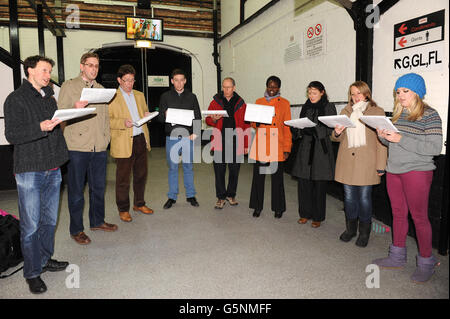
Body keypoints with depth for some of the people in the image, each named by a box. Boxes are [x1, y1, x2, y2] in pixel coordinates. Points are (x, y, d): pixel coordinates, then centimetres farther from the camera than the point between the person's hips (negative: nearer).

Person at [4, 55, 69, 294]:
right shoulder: (16, 99, -4)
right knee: (31, 225, 0)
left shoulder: (49, 97, 16)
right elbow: (11, 134, -12)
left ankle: (45, 260, 31)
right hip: (30, 170, -6)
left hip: (53, 169, 6)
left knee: (49, 219, 15)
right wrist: (40, 128, -26)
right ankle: (32, 273, 13)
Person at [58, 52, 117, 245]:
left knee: (98, 187, 13)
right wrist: (75, 109, -21)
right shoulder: (69, 86, 3)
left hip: (99, 147, 5)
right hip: (77, 146, -5)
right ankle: (76, 229, 14)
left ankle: (97, 221, 30)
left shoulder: (100, 89, 19)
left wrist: (106, 137, 9)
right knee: (76, 190, 2)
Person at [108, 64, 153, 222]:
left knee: (141, 174, 14)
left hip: (141, 140, 6)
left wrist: (147, 115, 2)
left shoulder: (139, 95, 16)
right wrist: (123, 123, -22)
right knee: (123, 178, 2)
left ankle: (139, 204, 30)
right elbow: (108, 120, -6)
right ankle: (123, 209, 17)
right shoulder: (112, 97, -2)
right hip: (124, 143, -5)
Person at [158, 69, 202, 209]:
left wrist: (195, 132, -7)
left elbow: (198, 117, 8)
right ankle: (172, 197, 17)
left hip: (188, 137, 0)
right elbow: (160, 117, 5)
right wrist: (165, 115, -19)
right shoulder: (165, 96, 7)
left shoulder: (191, 97, 9)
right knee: (173, 167, 6)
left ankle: (190, 195, 19)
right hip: (172, 137, 0)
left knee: (188, 167, 7)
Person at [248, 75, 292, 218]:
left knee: (277, 177, 4)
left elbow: (287, 127, 4)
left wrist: (287, 148, -2)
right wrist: (256, 122, -9)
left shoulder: (284, 103, 6)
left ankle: (278, 208, 18)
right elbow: (252, 124, 16)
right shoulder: (259, 102, 13)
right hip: (260, 146, 2)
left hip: (277, 146, -2)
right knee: (258, 176, 5)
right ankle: (257, 206, 19)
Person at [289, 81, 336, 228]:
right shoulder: (306, 107, 15)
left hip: (321, 149, -4)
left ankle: (318, 217, 14)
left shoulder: (329, 107, 0)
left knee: (319, 184, 1)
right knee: (304, 182, 4)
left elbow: (331, 129, -6)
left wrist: (315, 129, -20)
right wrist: (297, 128, -6)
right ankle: (305, 213, 20)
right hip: (305, 147, 4)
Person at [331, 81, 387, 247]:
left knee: (364, 197, 2)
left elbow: (381, 141, -1)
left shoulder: (377, 112, 2)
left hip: (366, 162, -3)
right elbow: (338, 138, 17)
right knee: (349, 196, 10)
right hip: (347, 160, 4)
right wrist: (337, 133, -8)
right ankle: (350, 228, 27)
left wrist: (381, 165, -6)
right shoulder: (345, 112, 14)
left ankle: (364, 232, 19)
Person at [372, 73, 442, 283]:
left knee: (419, 217, 2)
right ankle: (397, 257, 27)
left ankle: (426, 263, 18)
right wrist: (383, 137, -4)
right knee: (398, 214, 13)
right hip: (393, 171, 6)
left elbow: (435, 148, -17)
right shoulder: (397, 114, 12)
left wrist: (400, 139, -22)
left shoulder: (430, 115, -8)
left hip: (417, 172, -6)